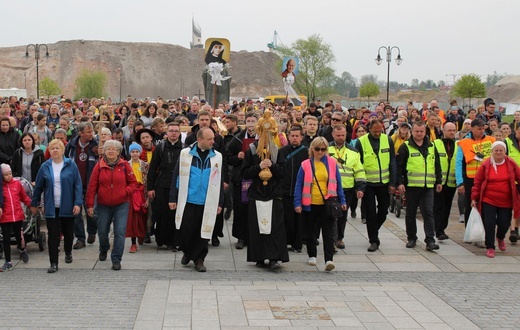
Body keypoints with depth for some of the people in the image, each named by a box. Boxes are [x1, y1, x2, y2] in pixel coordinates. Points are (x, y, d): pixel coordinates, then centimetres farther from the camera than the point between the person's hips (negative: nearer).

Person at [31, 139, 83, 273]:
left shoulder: (71, 165, -4)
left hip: (67, 206, -1)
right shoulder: (45, 167, 2)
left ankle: (68, 253, 40)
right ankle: (53, 263, 2)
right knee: (53, 235, -2)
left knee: (68, 232, 13)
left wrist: (78, 203, -14)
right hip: (51, 207, 1)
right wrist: (33, 204, 11)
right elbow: (38, 186, 8)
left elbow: (78, 185, -6)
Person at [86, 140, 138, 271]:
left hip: (121, 205, -1)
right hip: (103, 205, 1)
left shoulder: (124, 165, -2)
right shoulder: (99, 166, -2)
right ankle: (104, 250, 43)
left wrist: (126, 191, -15)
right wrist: (90, 204, -5)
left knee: (120, 232, -9)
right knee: (102, 231, 12)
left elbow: (133, 183, 3)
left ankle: (116, 259, -2)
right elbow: (92, 186, -2)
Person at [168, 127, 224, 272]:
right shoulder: (185, 153, -1)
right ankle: (187, 253, 29)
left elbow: (219, 181, 9)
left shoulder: (217, 156, 4)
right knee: (186, 230, 4)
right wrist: (173, 199, -1)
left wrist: (220, 203, 6)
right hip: (187, 201, -1)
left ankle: (198, 259, 17)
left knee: (203, 232, 4)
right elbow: (176, 176, 2)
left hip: (207, 203, 1)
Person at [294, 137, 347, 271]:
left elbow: (338, 183, 7)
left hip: (327, 204, 0)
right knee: (311, 231, 12)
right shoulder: (306, 165, 0)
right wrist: (297, 203, -7)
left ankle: (329, 259, -8)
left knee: (328, 232, -4)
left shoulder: (332, 163, 3)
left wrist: (342, 201, 5)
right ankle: (312, 256, 28)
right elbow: (299, 185, 0)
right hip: (310, 204, 0)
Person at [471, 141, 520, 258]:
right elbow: (477, 182, 2)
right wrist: (474, 198, 1)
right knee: (489, 224, -6)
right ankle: (490, 247, 9)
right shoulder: (486, 164, -3)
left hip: (506, 202, 1)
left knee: (504, 224, 5)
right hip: (488, 201, -1)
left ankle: (500, 238, 40)